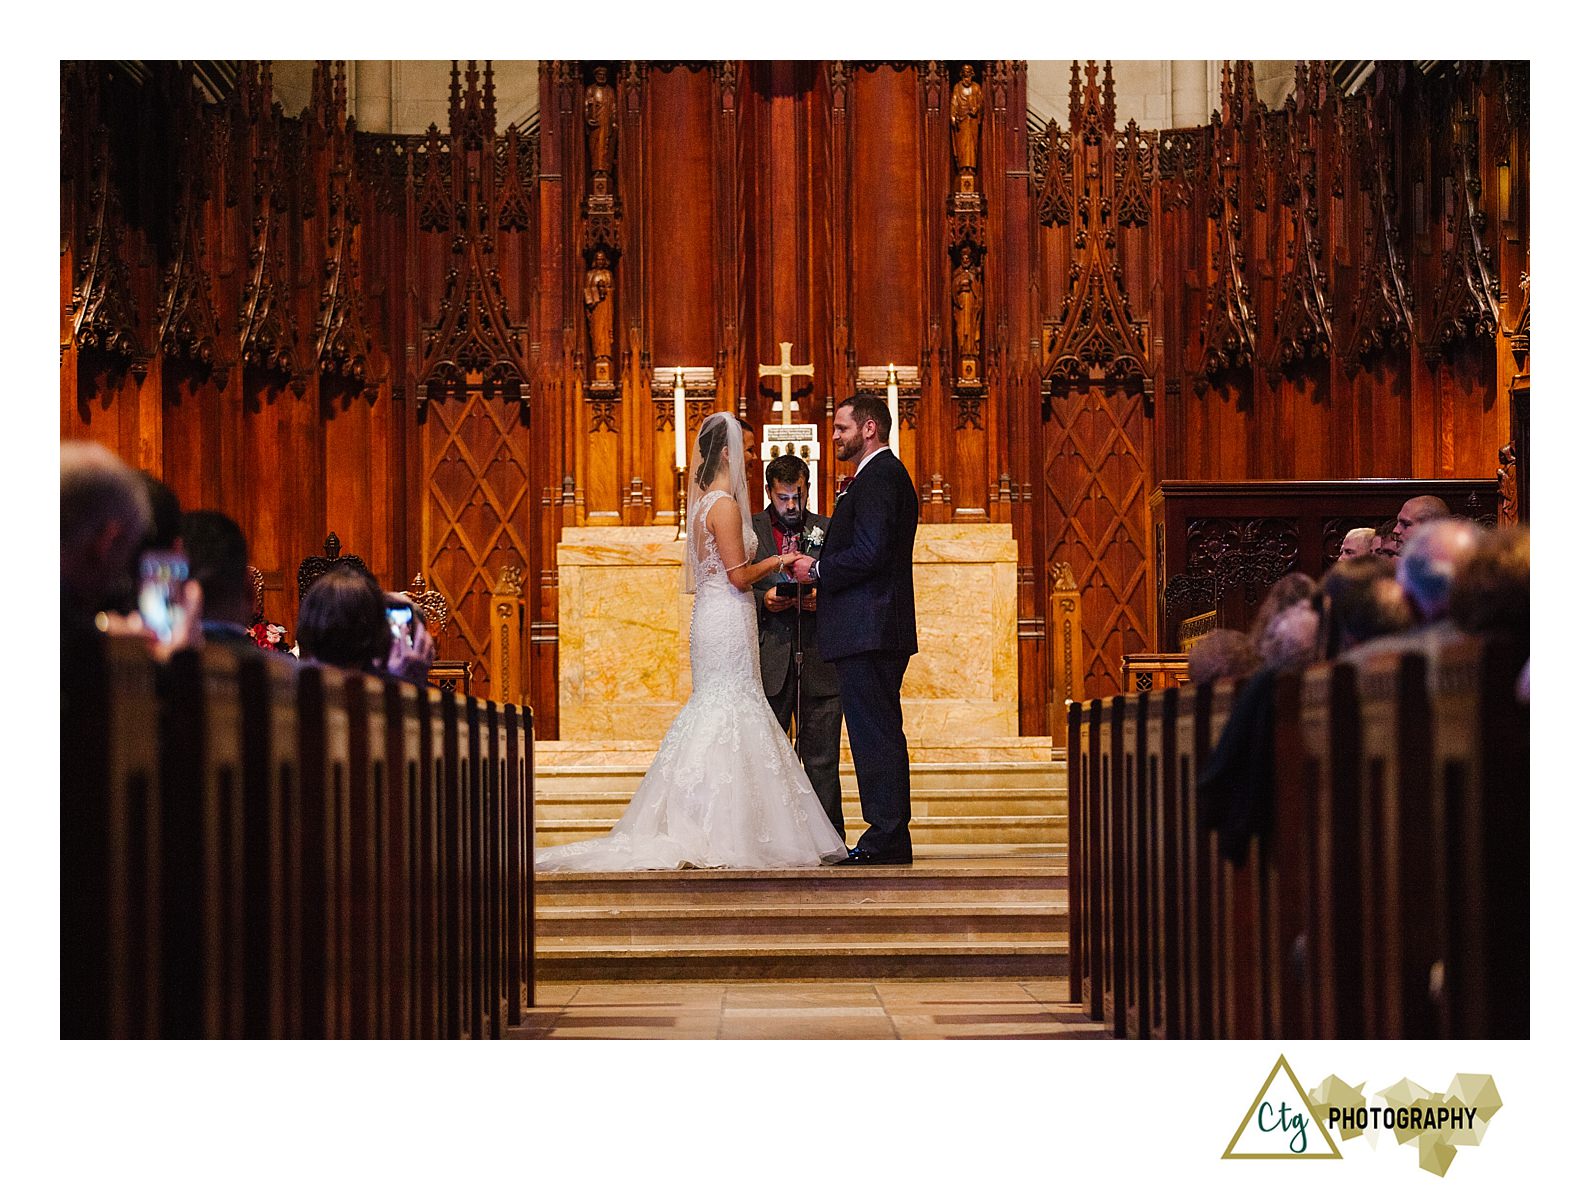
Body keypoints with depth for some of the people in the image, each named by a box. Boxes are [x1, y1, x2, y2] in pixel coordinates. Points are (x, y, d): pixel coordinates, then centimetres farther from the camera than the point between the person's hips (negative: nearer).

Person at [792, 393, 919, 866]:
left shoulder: (877, 477, -13)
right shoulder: (888, 474, 20)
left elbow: (870, 552, -23)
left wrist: (818, 571, -10)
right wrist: (820, 568, 12)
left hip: (866, 629, -11)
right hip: (883, 630, 11)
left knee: (874, 733, -8)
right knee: (883, 733, 12)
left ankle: (886, 838, -7)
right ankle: (891, 836, 16)